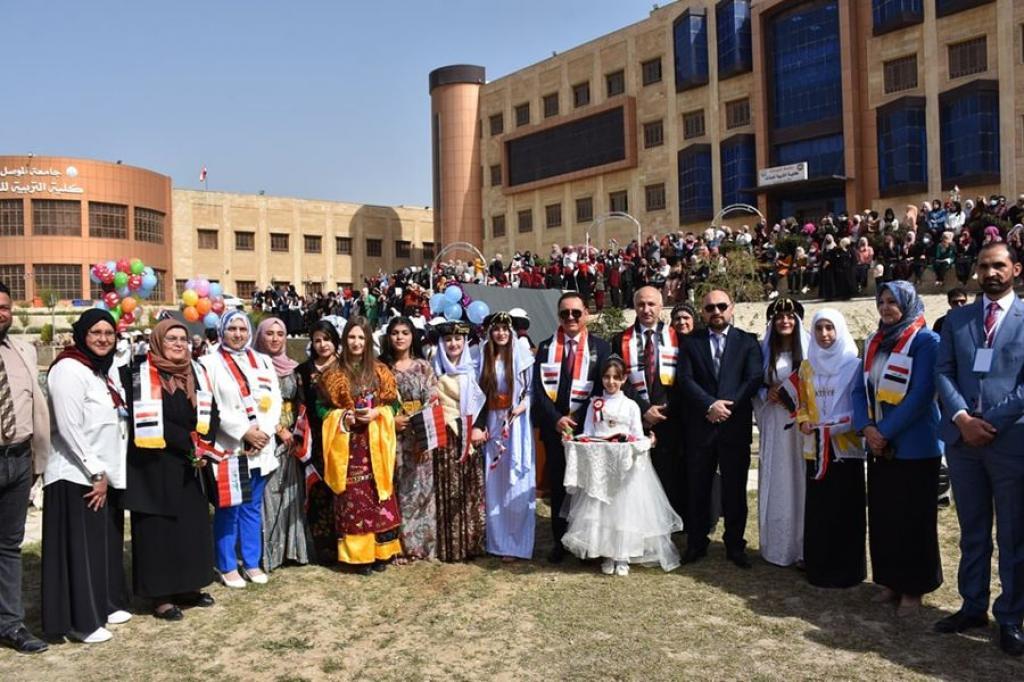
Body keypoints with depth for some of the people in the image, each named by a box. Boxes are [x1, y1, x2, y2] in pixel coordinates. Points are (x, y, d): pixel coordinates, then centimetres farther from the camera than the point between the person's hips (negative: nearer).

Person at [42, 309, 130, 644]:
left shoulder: (109, 370, 12)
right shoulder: (69, 370, -15)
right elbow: (69, 428, -20)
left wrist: (111, 472, 10)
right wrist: (96, 472, -16)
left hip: (109, 474, 8)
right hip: (78, 477, -8)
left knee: (107, 544, 15)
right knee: (81, 549, -1)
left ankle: (106, 604, 28)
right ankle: (81, 620, 10)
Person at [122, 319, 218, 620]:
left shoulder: (196, 373, 9)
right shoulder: (139, 375, -7)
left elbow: (209, 414, 9)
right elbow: (147, 420, -16)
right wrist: (189, 443, -18)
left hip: (190, 465, 6)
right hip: (154, 465, -6)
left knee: (193, 525, 10)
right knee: (159, 528, 1)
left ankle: (189, 587, 22)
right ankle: (160, 596, 10)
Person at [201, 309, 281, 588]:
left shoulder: (263, 361, 12)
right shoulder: (210, 363, -4)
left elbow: (275, 399, 6)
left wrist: (264, 431, -9)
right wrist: (244, 432, -16)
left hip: (260, 447, 5)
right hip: (227, 447, -4)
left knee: (253, 507, 12)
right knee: (228, 509, 2)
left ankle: (252, 562, 22)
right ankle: (227, 567, 15)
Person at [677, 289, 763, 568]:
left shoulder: (747, 342, 7)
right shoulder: (691, 342, 8)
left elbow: (754, 378, -4)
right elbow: (685, 379, -3)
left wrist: (727, 405, -14)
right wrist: (710, 404, -16)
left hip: (736, 425, 0)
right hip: (699, 426, 1)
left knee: (735, 489, 6)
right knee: (698, 488, 7)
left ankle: (735, 545, 19)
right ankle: (696, 544, 19)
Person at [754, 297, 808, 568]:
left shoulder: (809, 348, 1)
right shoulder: (764, 350, 9)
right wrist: (767, 394, -6)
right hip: (774, 426, 2)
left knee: (801, 481, -1)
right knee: (776, 483, 5)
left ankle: (803, 546, 9)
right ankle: (777, 546, 15)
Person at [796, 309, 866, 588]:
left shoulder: (854, 365, -3)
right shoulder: (807, 366, 11)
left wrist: (836, 426, -16)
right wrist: (804, 421, -2)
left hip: (846, 447, -4)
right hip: (816, 447, 4)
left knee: (845, 510, 0)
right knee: (817, 509, 6)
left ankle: (847, 569, 10)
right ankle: (818, 566, 16)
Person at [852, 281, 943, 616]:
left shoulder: (926, 341, -9)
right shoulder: (874, 343, 11)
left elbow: (921, 395, -16)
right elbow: (860, 389, 9)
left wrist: (886, 432, -16)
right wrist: (867, 428, -8)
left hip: (914, 447, -6)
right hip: (879, 446, 6)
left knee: (912, 519, 3)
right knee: (882, 516, 11)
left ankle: (913, 588, 16)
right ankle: (891, 582, 24)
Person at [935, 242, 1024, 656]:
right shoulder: (956, 319, 11)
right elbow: (943, 373, 4)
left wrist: (991, 422, -13)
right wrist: (962, 418, -10)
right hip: (962, 438, 3)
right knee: (972, 532, 14)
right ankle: (973, 608, 25)